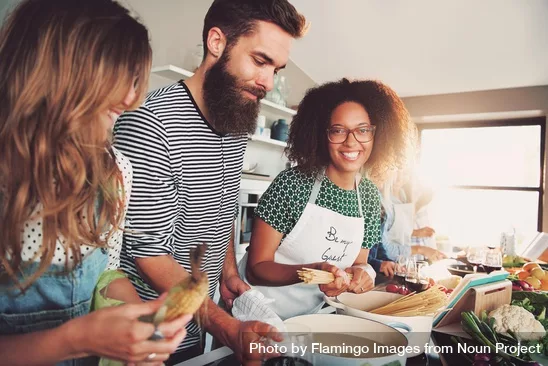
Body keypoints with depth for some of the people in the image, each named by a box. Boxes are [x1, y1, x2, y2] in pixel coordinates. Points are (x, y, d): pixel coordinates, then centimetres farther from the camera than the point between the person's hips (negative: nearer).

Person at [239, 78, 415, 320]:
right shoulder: (292, 183, -18)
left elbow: (358, 262, 6)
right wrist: (313, 271, -30)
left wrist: (361, 272, -16)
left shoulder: (370, 196, -3)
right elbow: (257, 268, -15)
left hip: (309, 317, 6)